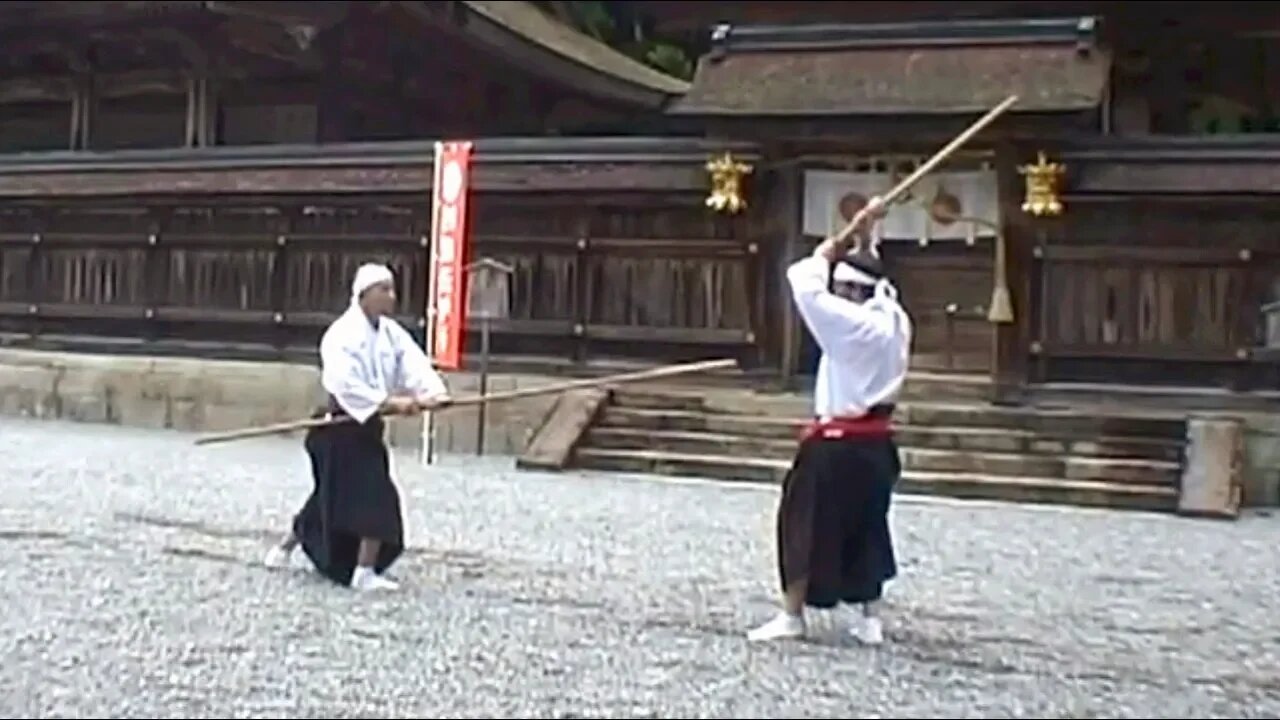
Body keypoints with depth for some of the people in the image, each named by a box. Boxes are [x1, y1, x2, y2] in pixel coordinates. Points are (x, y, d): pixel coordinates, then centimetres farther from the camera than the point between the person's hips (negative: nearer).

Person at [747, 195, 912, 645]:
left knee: (805, 525, 3)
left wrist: (849, 235, -10)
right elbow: (874, 283, 22)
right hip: (874, 444, 8)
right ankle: (868, 618, 21)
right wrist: (865, 242, 12)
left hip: (836, 445, -8)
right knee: (865, 529, 17)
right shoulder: (895, 321, 3)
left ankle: (791, 615, 8)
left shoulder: (853, 323, -19)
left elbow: (805, 281, -20)